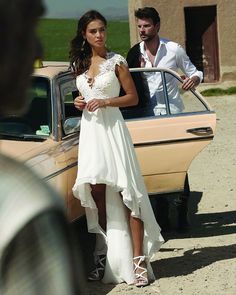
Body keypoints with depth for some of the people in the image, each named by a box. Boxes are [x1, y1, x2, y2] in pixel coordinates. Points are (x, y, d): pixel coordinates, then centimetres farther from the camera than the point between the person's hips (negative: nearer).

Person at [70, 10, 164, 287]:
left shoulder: (116, 61, -1)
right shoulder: (79, 64, 13)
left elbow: (133, 97, -1)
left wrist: (105, 102, -14)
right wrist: (79, 103, 4)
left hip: (112, 127, -5)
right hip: (89, 129, 5)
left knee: (126, 192, -10)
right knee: (96, 193, 2)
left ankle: (138, 260, -13)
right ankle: (105, 257, 9)